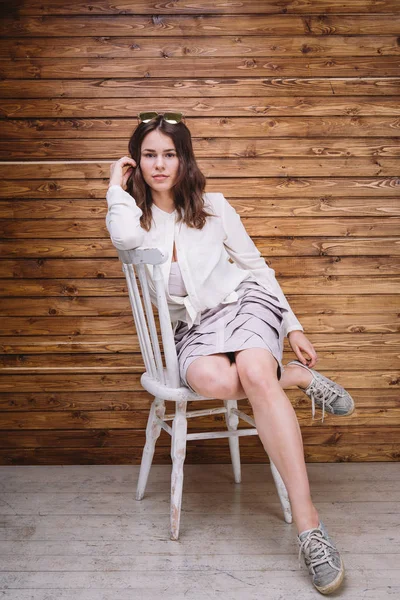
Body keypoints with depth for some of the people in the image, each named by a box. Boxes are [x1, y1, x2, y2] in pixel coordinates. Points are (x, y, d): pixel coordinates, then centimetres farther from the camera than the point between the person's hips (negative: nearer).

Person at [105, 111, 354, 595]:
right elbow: (125, 237, -22)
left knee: (255, 373, -35)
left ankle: (309, 526, -31)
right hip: (192, 327, 1)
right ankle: (298, 378, -9)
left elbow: (257, 266, 11)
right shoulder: (135, 216, 6)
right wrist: (117, 184, -3)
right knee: (214, 380, -37)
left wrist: (293, 326, 6)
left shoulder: (213, 207, 7)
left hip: (244, 301, 0)